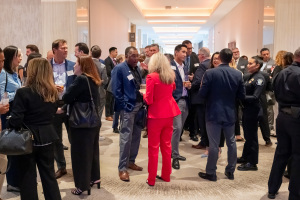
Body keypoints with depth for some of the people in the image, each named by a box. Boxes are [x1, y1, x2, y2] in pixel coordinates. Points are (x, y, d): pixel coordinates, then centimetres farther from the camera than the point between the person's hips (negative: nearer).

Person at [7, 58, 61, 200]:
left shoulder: (23, 92, -17)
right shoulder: (53, 92, 0)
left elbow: (16, 120, -17)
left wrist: (8, 127, 2)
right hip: (47, 137, 5)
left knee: (28, 176, 10)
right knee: (49, 174, 15)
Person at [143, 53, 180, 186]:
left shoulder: (152, 77, -13)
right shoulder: (170, 76, 5)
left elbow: (149, 100, -14)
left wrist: (143, 94, 4)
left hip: (156, 115, -5)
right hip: (169, 114, 6)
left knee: (153, 147, 3)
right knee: (166, 145, 15)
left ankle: (151, 179, 11)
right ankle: (166, 175, 25)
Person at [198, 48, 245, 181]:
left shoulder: (210, 73, -14)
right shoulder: (238, 74, -3)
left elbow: (202, 93, -14)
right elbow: (241, 96, 1)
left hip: (213, 114, -3)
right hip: (230, 114, 3)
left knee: (214, 144, 4)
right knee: (231, 142, 17)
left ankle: (211, 173, 14)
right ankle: (230, 171, 28)